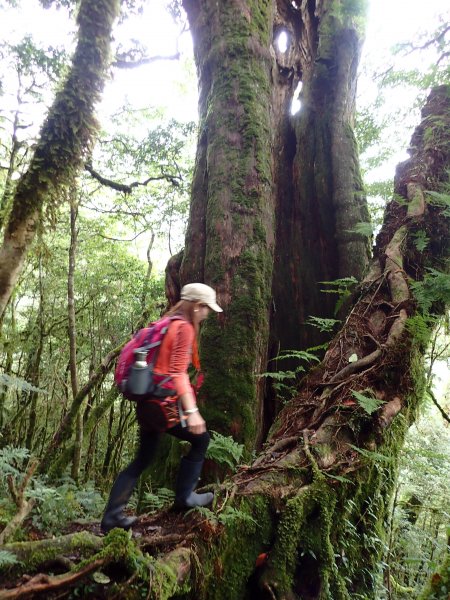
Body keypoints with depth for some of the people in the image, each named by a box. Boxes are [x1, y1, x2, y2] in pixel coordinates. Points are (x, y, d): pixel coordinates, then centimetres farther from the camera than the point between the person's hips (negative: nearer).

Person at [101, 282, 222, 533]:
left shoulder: (168, 323, 16)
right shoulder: (185, 327, -12)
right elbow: (178, 372, -21)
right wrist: (191, 411, -26)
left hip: (147, 401, 9)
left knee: (143, 459, 18)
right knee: (201, 438, 10)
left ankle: (112, 516, 23)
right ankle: (185, 496, 17)